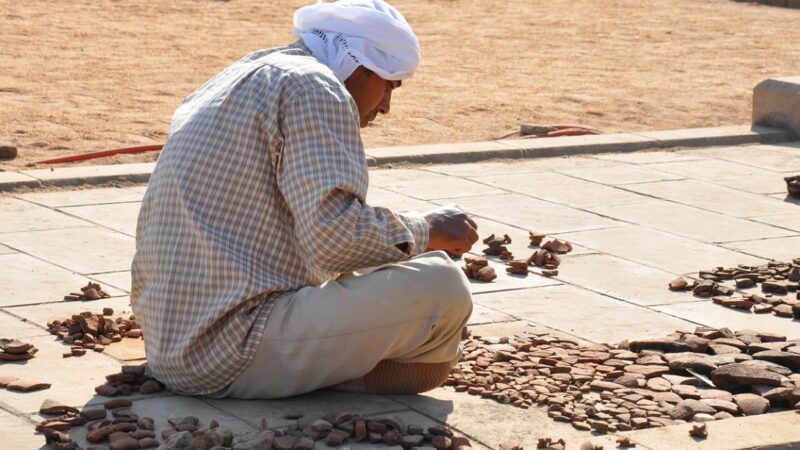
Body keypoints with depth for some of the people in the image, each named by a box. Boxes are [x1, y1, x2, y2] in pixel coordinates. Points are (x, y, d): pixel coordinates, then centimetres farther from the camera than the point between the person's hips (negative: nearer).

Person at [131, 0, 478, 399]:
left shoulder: (238, 78, 21)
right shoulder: (314, 88, -9)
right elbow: (334, 237, -21)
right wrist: (426, 230, -5)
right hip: (236, 354, -11)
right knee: (440, 287, -15)